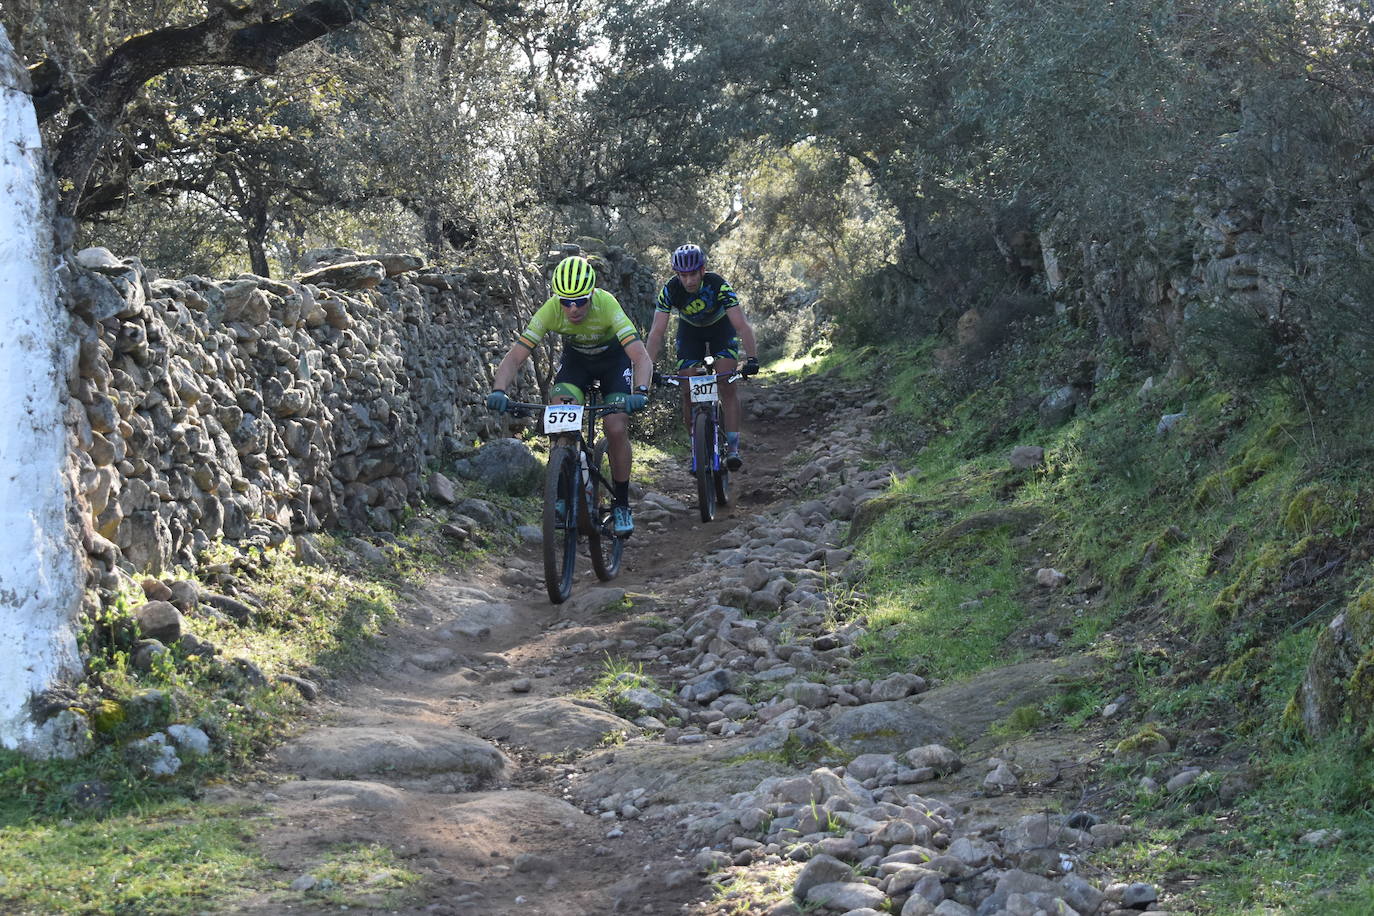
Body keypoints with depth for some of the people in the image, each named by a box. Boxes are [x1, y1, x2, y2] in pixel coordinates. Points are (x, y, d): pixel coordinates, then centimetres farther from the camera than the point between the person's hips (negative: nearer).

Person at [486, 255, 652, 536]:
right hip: (575, 358, 2)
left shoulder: (607, 305, -37)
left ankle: (621, 504, 2)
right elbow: (515, 356, -30)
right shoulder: (550, 310, -30)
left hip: (613, 358, -2)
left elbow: (642, 357, -43)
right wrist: (498, 391, -48)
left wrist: (640, 392, -61)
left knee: (617, 429, -18)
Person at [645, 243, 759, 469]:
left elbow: (742, 325, -39)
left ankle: (733, 446, -17)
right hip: (690, 330, 2)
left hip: (720, 326, -2)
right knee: (687, 391, -7)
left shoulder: (718, 285, -34)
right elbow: (657, 331, -30)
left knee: (727, 384, -18)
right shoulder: (670, 290, -29)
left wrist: (752, 359, -50)